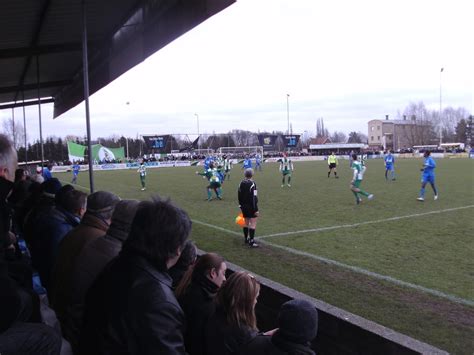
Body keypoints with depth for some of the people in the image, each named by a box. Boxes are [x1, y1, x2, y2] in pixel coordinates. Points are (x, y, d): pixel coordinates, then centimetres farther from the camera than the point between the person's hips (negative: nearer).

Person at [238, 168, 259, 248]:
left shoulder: (241, 183, 5)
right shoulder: (252, 184, -17)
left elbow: (239, 196, 11)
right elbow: (254, 198, -20)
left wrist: (241, 205, 20)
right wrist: (256, 209, -17)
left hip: (244, 206, 7)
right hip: (251, 206, -7)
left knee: (246, 223, 18)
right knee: (253, 223, -3)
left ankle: (246, 239, 29)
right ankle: (251, 242, -6)